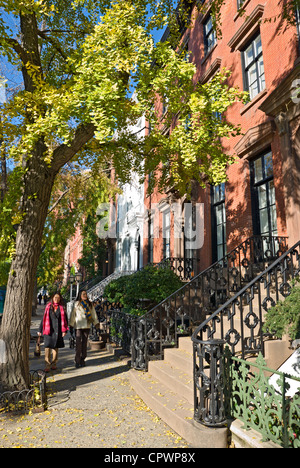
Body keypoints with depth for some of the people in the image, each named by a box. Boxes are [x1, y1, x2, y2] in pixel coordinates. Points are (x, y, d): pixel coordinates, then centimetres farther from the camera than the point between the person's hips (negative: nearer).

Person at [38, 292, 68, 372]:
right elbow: (44, 318, 9)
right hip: (48, 330, -1)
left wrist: (64, 330, -4)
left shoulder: (62, 308, 5)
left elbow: (65, 319, 5)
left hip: (57, 330, 1)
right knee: (47, 346, -9)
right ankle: (47, 365, -2)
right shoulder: (48, 307, 6)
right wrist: (40, 330, 9)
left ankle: (54, 364, 20)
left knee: (55, 346, 7)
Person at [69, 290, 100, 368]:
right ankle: (77, 361, 2)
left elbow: (93, 313, 10)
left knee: (85, 342, 6)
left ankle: (82, 360, 17)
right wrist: (71, 324, 2)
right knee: (78, 343, -7)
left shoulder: (90, 304, 10)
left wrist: (96, 322, 3)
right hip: (78, 326, -3)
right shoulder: (76, 304, 1)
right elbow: (73, 314, 3)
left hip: (87, 326, 3)